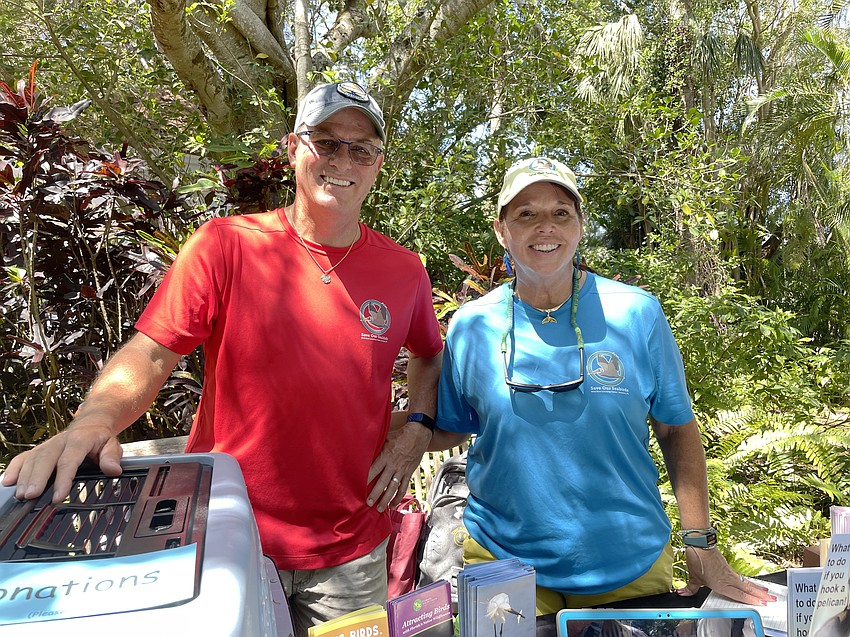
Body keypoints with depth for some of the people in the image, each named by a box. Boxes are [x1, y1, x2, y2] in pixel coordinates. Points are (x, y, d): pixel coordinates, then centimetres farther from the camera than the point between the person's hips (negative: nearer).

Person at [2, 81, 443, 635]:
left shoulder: (403, 271, -2)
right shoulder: (225, 246, -9)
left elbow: (429, 352, 15)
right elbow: (149, 354, -11)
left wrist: (417, 428, 1)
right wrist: (94, 421, -30)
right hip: (228, 540, -2)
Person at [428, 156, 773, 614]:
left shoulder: (635, 314, -8)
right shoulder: (470, 326, -6)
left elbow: (676, 429, 0)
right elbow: (450, 429, 5)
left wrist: (699, 542, -5)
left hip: (631, 567, 1)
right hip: (502, 561, 0)